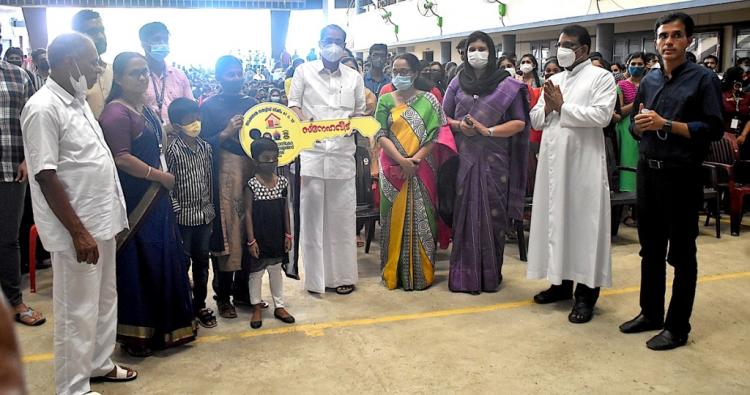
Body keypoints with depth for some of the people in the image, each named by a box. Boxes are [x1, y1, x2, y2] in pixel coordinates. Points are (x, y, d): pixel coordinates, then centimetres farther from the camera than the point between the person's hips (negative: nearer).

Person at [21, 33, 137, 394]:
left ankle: (99, 363, 38)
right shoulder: (43, 108, -18)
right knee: (77, 311, 4)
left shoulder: (78, 101, 10)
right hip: (77, 229, -9)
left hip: (101, 220, 9)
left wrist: (101, 222, 18)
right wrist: (79, 232, -21)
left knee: (104, 300, 20)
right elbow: (45, 176, -21)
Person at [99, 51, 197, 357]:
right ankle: (135, 333, 14)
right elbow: (122, 159, -21)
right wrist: (161, 176, -13)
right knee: (135, 264, 0)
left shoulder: (145, 109, 13)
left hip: (155, 196, 9)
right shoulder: (116, 113, -15)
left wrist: (162, 176, 13)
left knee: (161, 260, 15)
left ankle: (162, 325, 30)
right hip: (132, 200, -9)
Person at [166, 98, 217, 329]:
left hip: (204, 216, 5)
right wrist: (177, 211, -12)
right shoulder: (173, 150, -12)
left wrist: (210, 210, 9)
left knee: (202, 262, 13)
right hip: (183, 217, -5)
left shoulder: (205, 147, 4)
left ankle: (200, 305, 26)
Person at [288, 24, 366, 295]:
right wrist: (304, 120, -12)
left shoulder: (354, 77, 12)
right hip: (312, 152, -1)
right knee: (312, 215, 2)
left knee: (342, 216, 4)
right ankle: (315, 276, 12)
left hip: (343, 153, 2)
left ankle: (343, 275, 15)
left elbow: (360, 113, 16)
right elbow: (293, 104, 7)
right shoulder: (304, 71, 7)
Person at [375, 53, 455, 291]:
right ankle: (395, 272, 13)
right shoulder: (385, 100, 6)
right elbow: (381, 135, -2)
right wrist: (401, 161, -15)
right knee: (395, 219, 4)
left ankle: (421, 272, 11)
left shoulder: (428, 100, 5)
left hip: (421, 170, 0)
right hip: (393, 169, 1)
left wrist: (416, 158, -15)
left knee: (421, 220, 2)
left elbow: (435, 134, -2)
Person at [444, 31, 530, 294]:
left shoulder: (508, 85, 3)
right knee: (464, 214, 2)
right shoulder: (457, 83, 12)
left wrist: (488, 130, -14)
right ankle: (464, 274, 11)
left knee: (491, 214, 0)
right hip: (464, 159, 2)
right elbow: (444, 117, 13)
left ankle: (490, 274, 12)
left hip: (494, 160, -2)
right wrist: (459, 125, -8)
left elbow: (519, 123, -2)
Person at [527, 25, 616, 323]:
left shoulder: (601, 77, -1)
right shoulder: (553, 80, 16)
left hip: (582, 161, -6)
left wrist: (562, 107, -9)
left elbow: (601, 115, -16)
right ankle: (561, 282, 21)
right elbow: (535, 120, 13)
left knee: (583, 222, -3)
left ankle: (586, 293, 4)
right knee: (556, 218, 9)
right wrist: (547, 107, -8)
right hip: (553, 160, 6)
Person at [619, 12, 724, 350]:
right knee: (650, 249, 15)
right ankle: (650, 313, 29)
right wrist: (640, 124, -7)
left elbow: (714, 129, -13)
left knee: (681, 254, 4)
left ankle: (677, 327, 14)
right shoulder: (649, 80, 11)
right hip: (647, 172, 6)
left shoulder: (704, 78, -5)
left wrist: (665, 124, -17)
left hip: (682, 175, -5)